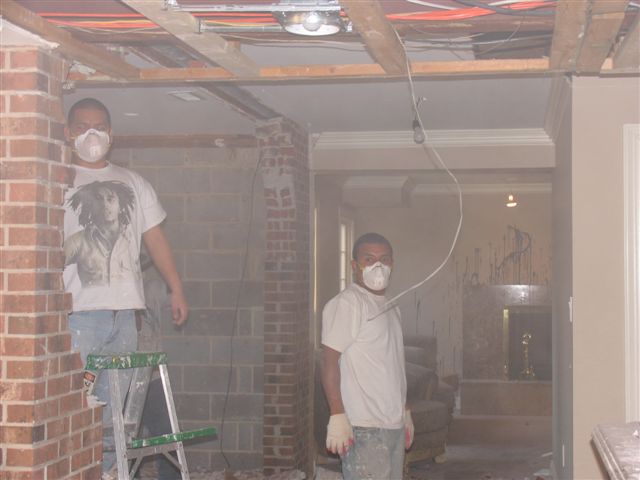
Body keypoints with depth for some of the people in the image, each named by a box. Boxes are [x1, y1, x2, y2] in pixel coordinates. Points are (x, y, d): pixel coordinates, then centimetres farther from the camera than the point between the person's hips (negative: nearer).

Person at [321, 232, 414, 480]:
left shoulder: (391, 308, 18)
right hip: (363, 428, -9)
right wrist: (338, 417, -21)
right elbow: (330, 362, -16)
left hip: (394, 424, 9)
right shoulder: (346, 303, -10)